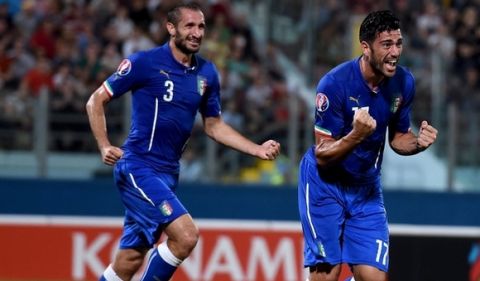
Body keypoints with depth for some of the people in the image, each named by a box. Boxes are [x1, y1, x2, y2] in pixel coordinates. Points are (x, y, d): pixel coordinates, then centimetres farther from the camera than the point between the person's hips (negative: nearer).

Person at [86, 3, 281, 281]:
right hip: (138, 168, -7)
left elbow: (213, 125, 20)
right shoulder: (145, 62, -10)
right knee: (186, 236, -22)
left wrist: (257, 149, 8)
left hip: (168, 174, 7)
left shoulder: (207, 73, 8)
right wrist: (105, 147, -13)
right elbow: (96, 101, -2)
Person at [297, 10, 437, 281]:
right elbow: (322, 156, -22)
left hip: (367, 188, 5)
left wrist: (418, 143, -14)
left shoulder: (404, 82, -7)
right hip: (325, 185, -5)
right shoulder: (335, 83, -23)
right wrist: (356, 135, -40)